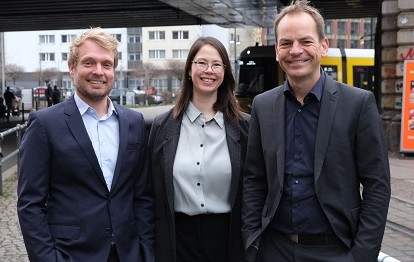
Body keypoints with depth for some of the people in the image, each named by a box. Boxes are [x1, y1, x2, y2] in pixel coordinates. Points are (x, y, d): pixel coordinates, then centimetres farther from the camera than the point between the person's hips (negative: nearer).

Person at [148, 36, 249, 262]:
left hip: (227, 235, 0)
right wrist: (155, 241, 4)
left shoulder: (243, 126, -3)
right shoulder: (163, 125, 0)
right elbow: (153, 190, 4)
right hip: (178, 237, 1)